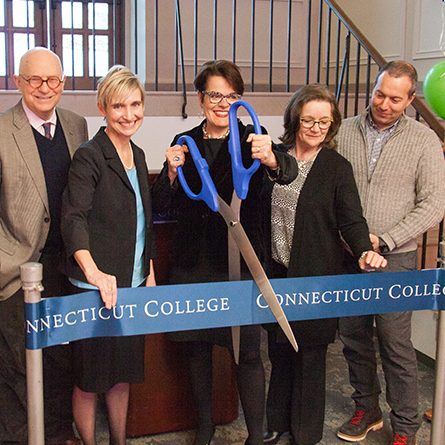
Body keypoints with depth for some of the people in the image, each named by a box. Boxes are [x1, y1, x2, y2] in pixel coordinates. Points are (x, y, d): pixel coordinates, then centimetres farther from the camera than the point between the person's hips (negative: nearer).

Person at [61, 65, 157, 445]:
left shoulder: (137, 156, 12)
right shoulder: (89, 157, -12)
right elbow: (74, 218, -25)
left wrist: (150, 272, 17)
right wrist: (93, 271, -40)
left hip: (132, 285, 7)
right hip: (96, 286, -7)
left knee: (124, 372, 18)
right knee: (90, 378, 5)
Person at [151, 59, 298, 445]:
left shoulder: (251, 141, -2)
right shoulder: (184, 143, 6)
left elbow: (288, 172, -23)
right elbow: (163, 204, 3)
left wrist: (270, 159, -46)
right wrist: (172, 172, -17)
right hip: (194, 261, 3)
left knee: (248, 352, -1)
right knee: (198, 347, 13)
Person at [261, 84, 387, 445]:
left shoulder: (337, 167, -4)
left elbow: (351, 218, -8)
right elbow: (260, 210, 12)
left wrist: (364, 250, -27)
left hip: (315, 278, -4)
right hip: (276, 272, 4)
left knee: (310, 357, 6)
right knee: (279, 352, 16)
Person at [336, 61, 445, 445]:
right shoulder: (343, 132, 4)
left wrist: (382, 240, -13)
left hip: (394, 259, -3)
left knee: (397, 347, 1)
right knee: (354, 338, 13)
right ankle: (367, 409, 33)